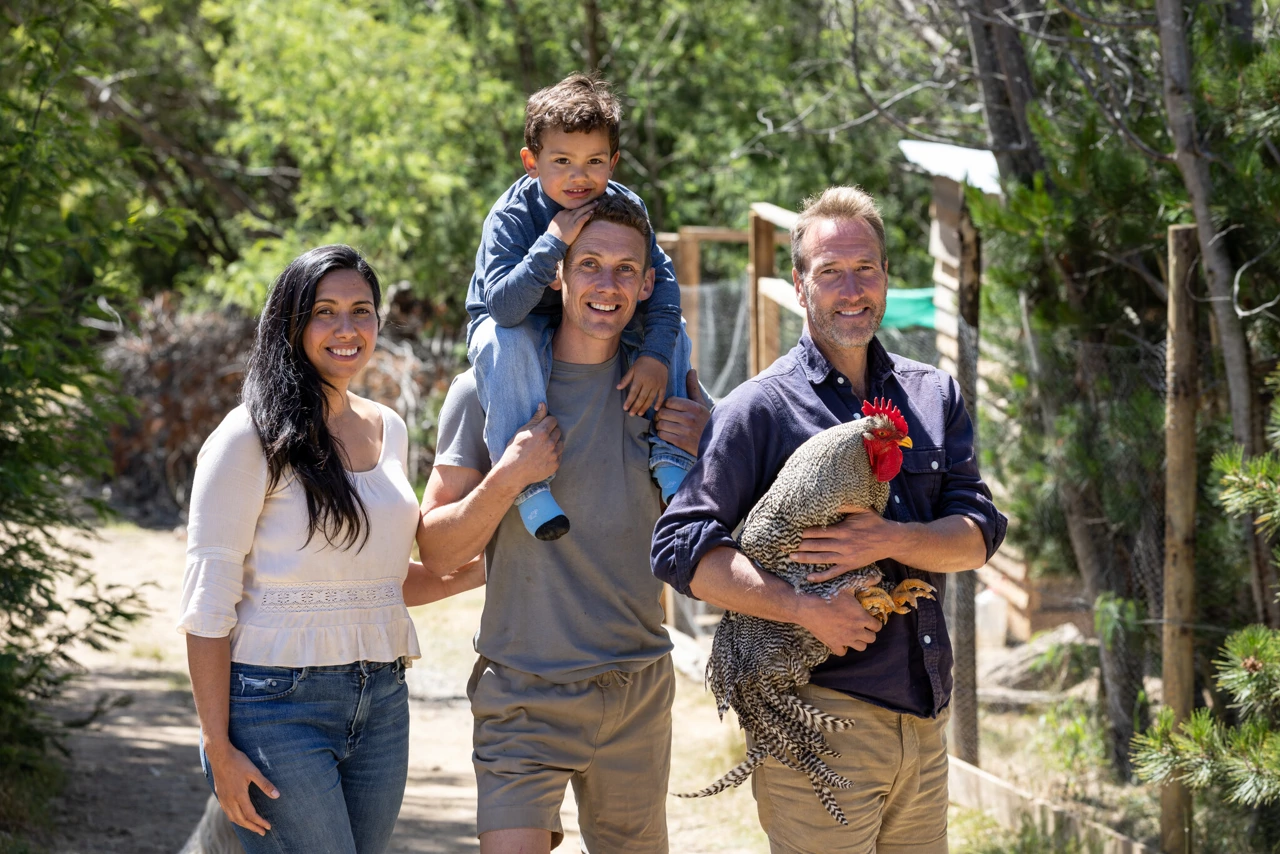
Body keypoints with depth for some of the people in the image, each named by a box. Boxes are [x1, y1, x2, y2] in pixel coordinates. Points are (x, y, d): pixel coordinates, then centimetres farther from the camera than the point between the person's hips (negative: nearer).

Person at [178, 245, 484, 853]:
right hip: (279, 704, -6)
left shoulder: (388, 430, 13)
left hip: (381, 704, 6)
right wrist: (219, 749, -14)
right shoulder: (252, 439, -8)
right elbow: (208, 603, -10)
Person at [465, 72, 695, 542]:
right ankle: (528, 483, -36)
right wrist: (554, 242, -45)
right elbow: (503, 307, -38)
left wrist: (655, 354, -28)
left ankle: (670, 458, -7)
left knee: (673, 331, -11)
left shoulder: (626, 208, -13)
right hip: (522, 326, -4)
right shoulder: (510, 217, -26)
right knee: (504, 341, -38)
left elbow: (661, 280, -14)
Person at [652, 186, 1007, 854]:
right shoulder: (760, 409, -2)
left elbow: (978, 534, 5)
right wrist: (806, 609, -20)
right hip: (817, 716, -5)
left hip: (924, 716, 5)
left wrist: (890, 541, -15)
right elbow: (683, 549, -10)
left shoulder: (932, 395, 14)